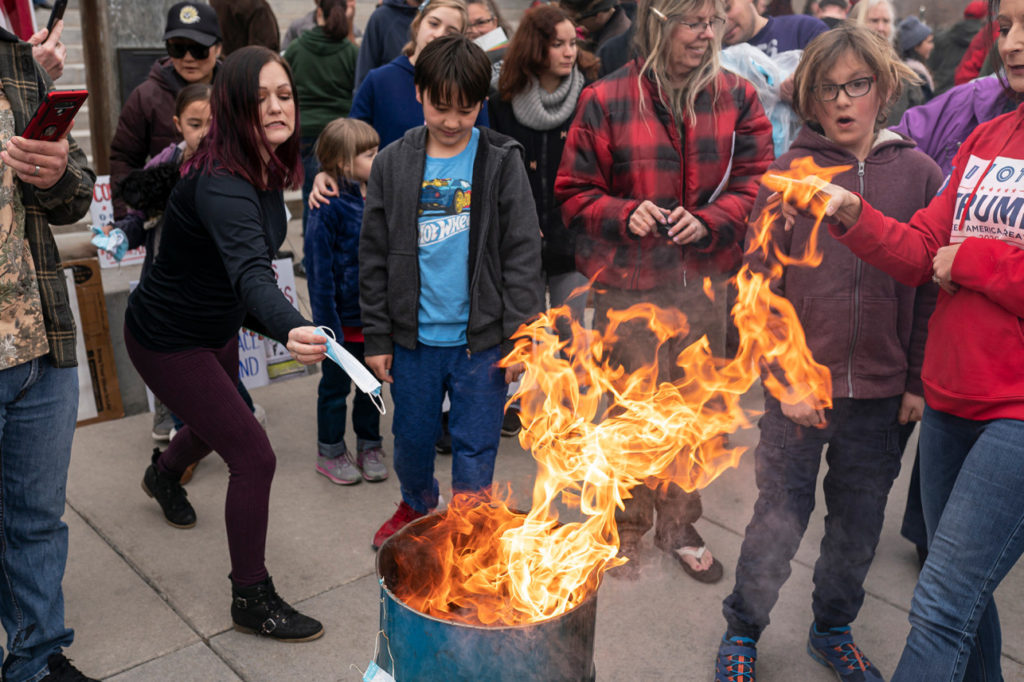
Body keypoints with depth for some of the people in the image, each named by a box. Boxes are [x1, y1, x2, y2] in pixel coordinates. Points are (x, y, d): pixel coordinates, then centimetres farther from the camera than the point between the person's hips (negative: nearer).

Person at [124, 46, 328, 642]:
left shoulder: (269, 172, -6)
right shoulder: (220, 185, -34)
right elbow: (250, 271, -52)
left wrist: (265, 322, 18)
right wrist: (292, 330, -69)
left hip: (217, 329, 9)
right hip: (168, 339, -9)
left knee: (216, 424, 33)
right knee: (254, 457, -10)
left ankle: (164, 477, 69)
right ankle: (253, 599, 9)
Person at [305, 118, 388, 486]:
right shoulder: (328, 208, -18)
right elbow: (320, 272, -16)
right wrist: (327, 324, -17)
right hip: (344, 317, -5)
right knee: (335, 386, 12)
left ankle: (369, 447, 34)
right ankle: (330, 452, 28)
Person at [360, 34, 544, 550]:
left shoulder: (501, 162, -4)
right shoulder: (391, 165, 0)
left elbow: (522, 255, -3)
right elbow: (374, 257, 4)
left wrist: (518, 334, -7)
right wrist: (376, 337, 2)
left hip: (481, 338, -2)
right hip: (412, 335, 2)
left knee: (475, 448, 8)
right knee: (411, 437, 17)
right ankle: (417, 507, 45)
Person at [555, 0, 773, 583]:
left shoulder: (737, 98, 4)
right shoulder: (606, 102, -5)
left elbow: (754, 184, 4)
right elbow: (575, 194, 1)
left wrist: (707, 221, -14)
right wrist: (625, 214, -18)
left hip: (704, 281, 3)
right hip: (627, 283, -3)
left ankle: (679, 524, 34)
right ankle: (628, 530, 27)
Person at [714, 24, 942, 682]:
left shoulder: (918, 172, 2)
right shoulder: (791, 171, -3)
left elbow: (931, 287, 4)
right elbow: (760, 289, -5)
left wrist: (918, 381, 2)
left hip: (880, 394, 2)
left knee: (859, 525, 14)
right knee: (780, 518, 7)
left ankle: (833, 629, 39)